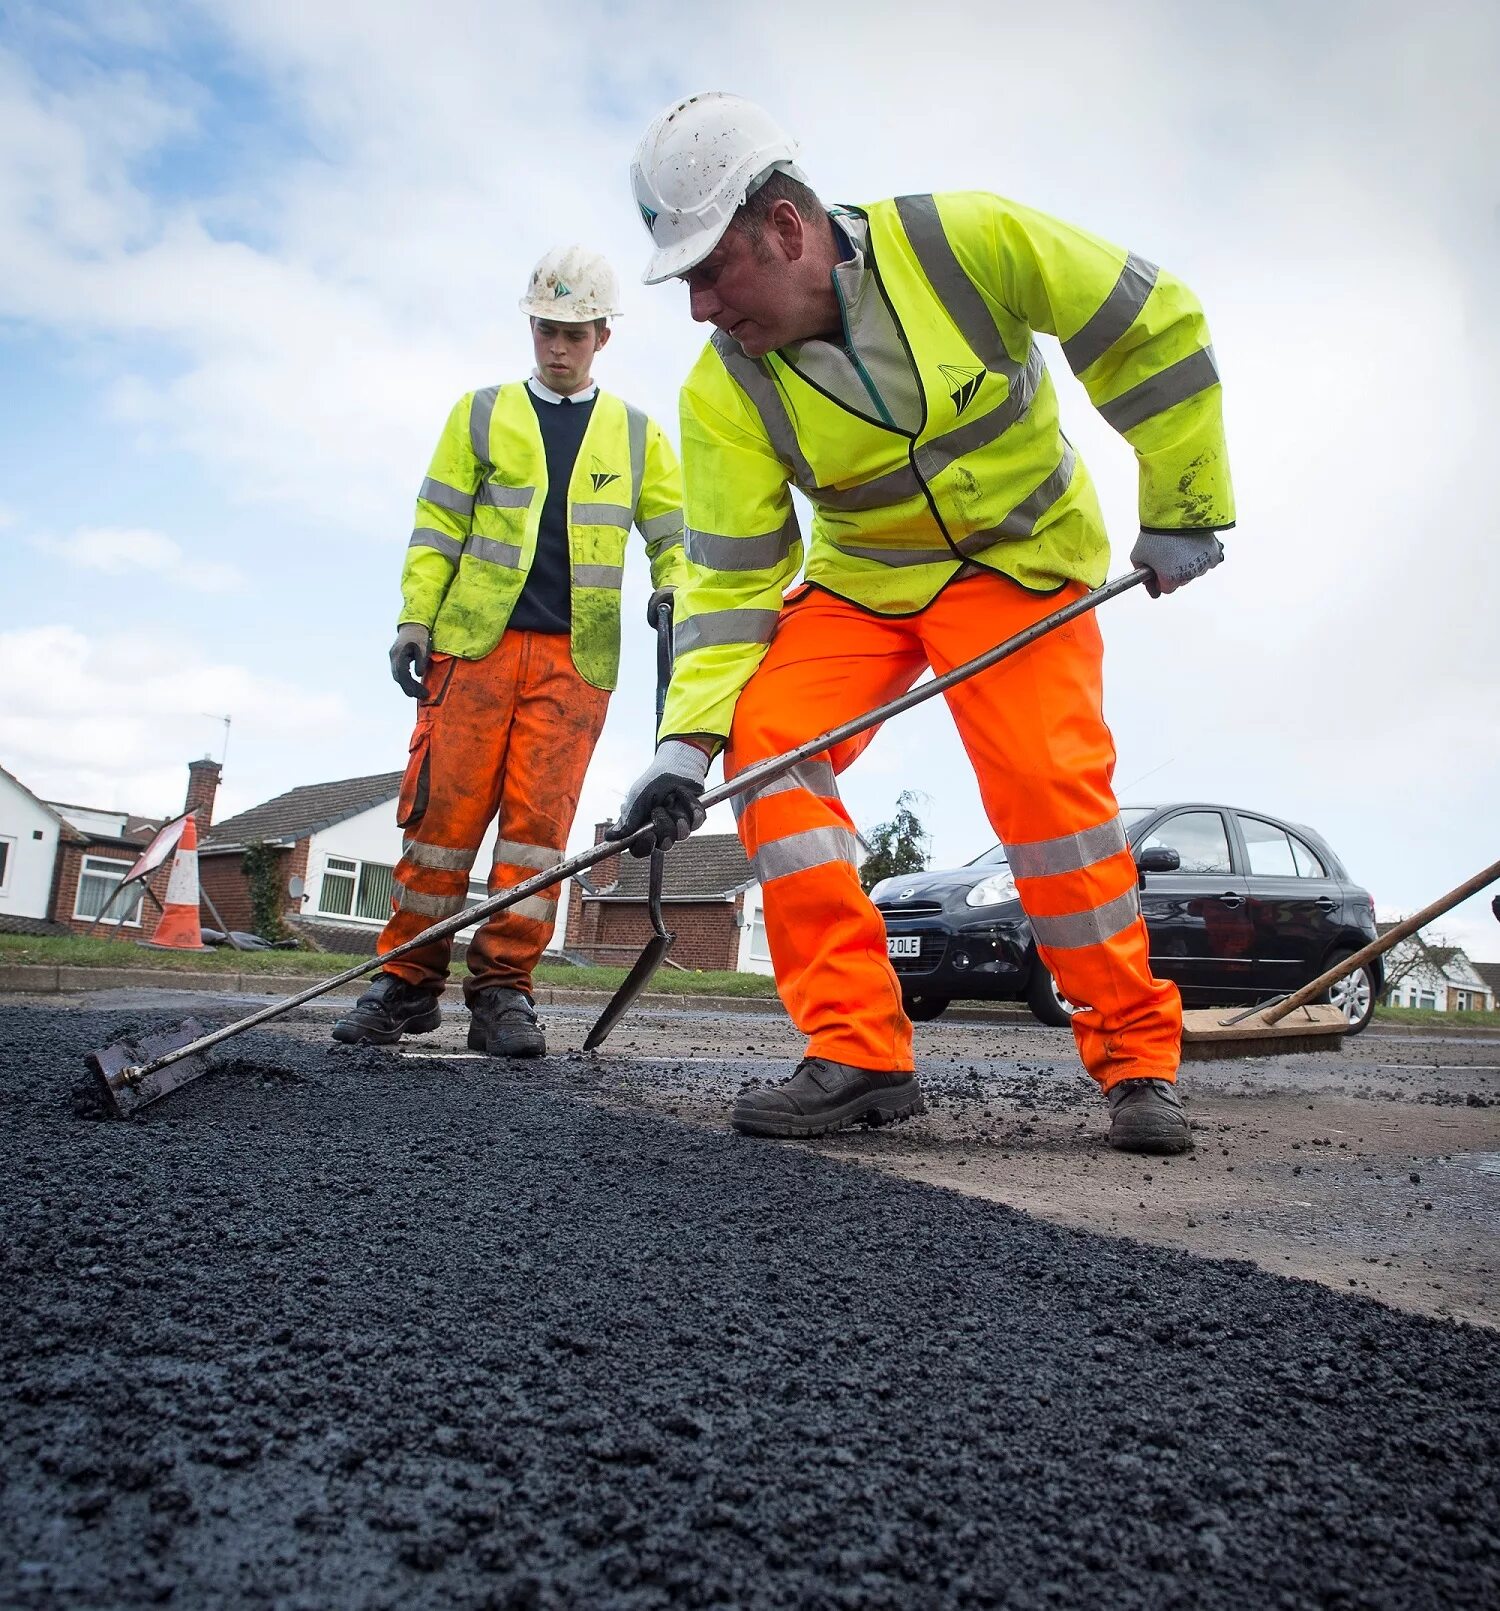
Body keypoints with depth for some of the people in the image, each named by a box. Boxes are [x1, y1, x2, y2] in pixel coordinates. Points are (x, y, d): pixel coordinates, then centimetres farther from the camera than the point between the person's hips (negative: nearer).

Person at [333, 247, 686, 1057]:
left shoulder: (636, 433, 17)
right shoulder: (482, 412, 14)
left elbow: (674, 533, 17)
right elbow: (437, 525, 10)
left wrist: (672, 591, -5)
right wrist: (415, 619, -1)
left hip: (575, 656, 1)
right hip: (476, 641, 0)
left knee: (540, 819, -4)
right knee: (444, 808, -4)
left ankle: (503, 989, 3)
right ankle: (407, 979, 8)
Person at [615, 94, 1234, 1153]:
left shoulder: (968, 241, -20)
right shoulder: (723, 394, -12)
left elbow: (1153, 327, -10)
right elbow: (729, 576, -11)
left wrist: (1182, 508, -8)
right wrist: (689, 738, -23)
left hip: (1022, 554, -3)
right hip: (859, 579, 3)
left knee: (1047, 779, -22)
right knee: (763, 743, -18)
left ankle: (1139, 1057, -1)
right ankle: (860, 1053, -12)